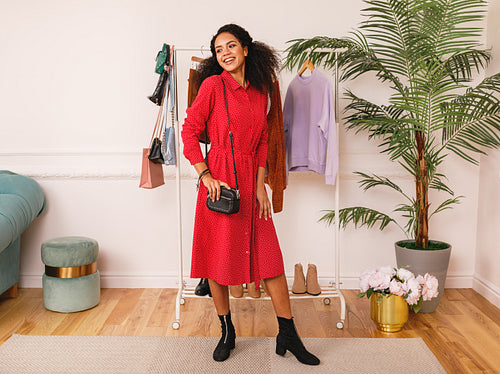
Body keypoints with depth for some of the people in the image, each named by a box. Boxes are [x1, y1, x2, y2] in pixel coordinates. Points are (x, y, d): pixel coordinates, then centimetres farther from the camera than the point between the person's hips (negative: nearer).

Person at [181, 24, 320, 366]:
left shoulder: (260, 91, 11)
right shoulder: (213, 85, -4)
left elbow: (262, 142, 14)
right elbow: (190, 132, -4)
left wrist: (261, 185, 5)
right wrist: (206, 176, -12)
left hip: (250, 180, 4)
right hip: (220, 180, -4)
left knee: (270, 257, 4)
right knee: (219, 257, 4)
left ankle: (288, 336, 15)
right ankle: (227, 333, 23)